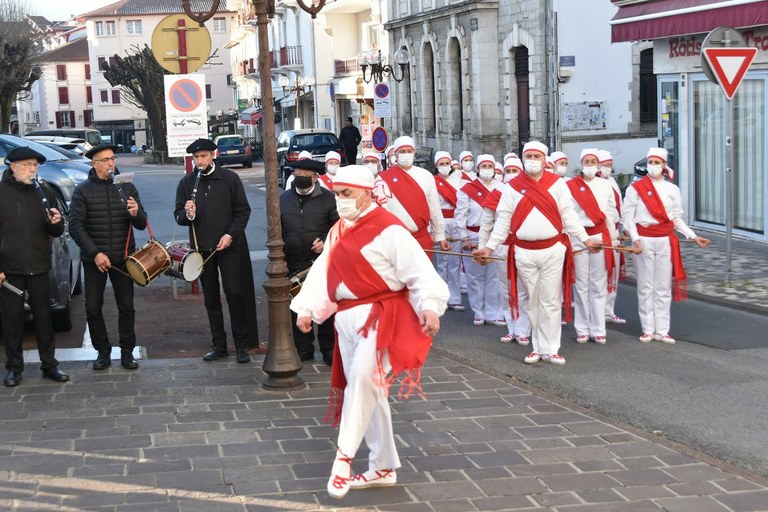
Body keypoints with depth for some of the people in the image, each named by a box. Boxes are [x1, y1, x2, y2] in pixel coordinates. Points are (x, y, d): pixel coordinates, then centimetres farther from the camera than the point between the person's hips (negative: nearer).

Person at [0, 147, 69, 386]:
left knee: (44, 317, 8)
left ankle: (49, 365, 17)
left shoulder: (44, 192, 6)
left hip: (39, 268, 3)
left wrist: (55, 223, -14)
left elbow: (57, 233, 11)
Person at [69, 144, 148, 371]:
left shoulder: (127, 187, 6)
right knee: (93, 307, 2)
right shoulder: (83, 190, -1)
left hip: (123, 258, 1)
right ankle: (103, 351, 15)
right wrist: (95, 253, -13)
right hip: (94, 259, -1)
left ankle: (127, 351, 15)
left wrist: (136, 214, -19)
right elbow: (76, 226, -5)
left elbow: (141, 225, 5)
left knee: (126, 306, 5)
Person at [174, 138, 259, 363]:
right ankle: (218, 344, 18)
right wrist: (187, 215, -16)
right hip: (202, 248, 3)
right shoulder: (187, 183, 5)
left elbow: (243, 210, -1)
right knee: (211, 299, 9)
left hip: (230, 246, -3)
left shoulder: (230, 178, -1)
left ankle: (241, 344, 4)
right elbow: (178, 216, 7)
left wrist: (230, 235, -11)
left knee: (235, 294, -5)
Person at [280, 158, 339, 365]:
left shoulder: (328, 198, 0)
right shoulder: (283, 199, 9)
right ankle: (303, 349, 19)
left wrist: (326, 242, -14)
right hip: (293, 266, 3)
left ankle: (329, 350, 12)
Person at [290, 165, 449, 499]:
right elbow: (322, 273, 14)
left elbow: (418, 271, -15)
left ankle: (344, 456, -20)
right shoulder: (337, 233, 15)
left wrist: (430, 306, -27)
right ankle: (383, 468, 22)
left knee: (363, 376, -29)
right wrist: (306, 309, 5)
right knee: (367, 391, 12)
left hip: (381, 315, -8)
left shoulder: (388, 229, -10)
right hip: (347, 318, 8)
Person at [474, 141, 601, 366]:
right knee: (532, 302, 8)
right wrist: (489, 247, 3)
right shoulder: (513, 186, 4)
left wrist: (586, 239, 4)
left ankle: (550, 349, 7)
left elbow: (568, 215, 7)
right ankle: (537, 347, 17)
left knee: (551, 301, 1)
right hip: (524, 252, 1)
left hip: (553, 250, -1)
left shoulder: (556, 183, 3)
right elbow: (503, 221, 7)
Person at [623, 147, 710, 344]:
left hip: (666, 241, 3)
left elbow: (677, 218, 12)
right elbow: (627, 217, -4)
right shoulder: (636, 188, -2)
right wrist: (635, 239, -16)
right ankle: (647, 329, 10)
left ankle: (661, 330, 9)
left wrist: (693, 236, 4)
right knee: (645, 286, 2)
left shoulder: (672, 189, 8)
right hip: (644, 240, -3)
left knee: (664, 287, 4)